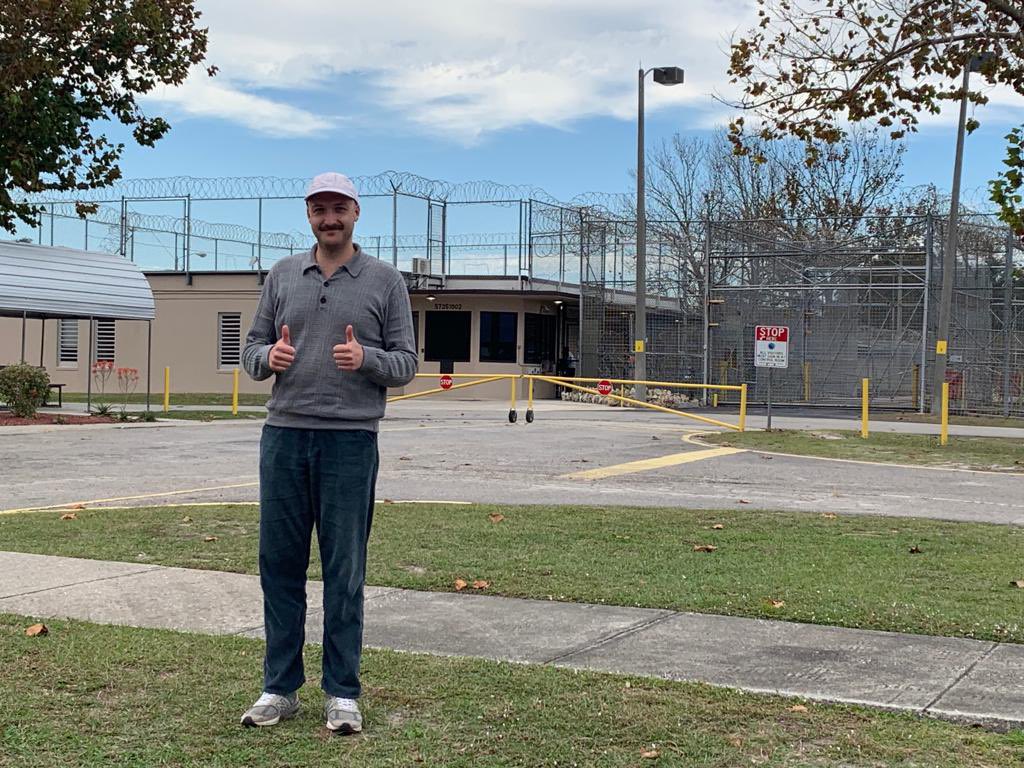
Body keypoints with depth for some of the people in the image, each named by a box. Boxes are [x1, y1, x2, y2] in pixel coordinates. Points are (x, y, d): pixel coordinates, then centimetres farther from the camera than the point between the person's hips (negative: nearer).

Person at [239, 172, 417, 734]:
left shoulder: (385, 281, 5)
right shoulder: (282, 276, 13)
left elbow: (406, 363, 3)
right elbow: (252, 346, 15)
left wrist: (367, 358, -17)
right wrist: (268, 357, -9)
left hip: (349, 440, -3)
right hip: (284, 435, 3)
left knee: (344, 571, 2)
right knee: (279, 564, 7)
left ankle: (342, 693, 11)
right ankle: (280, 687, 18)